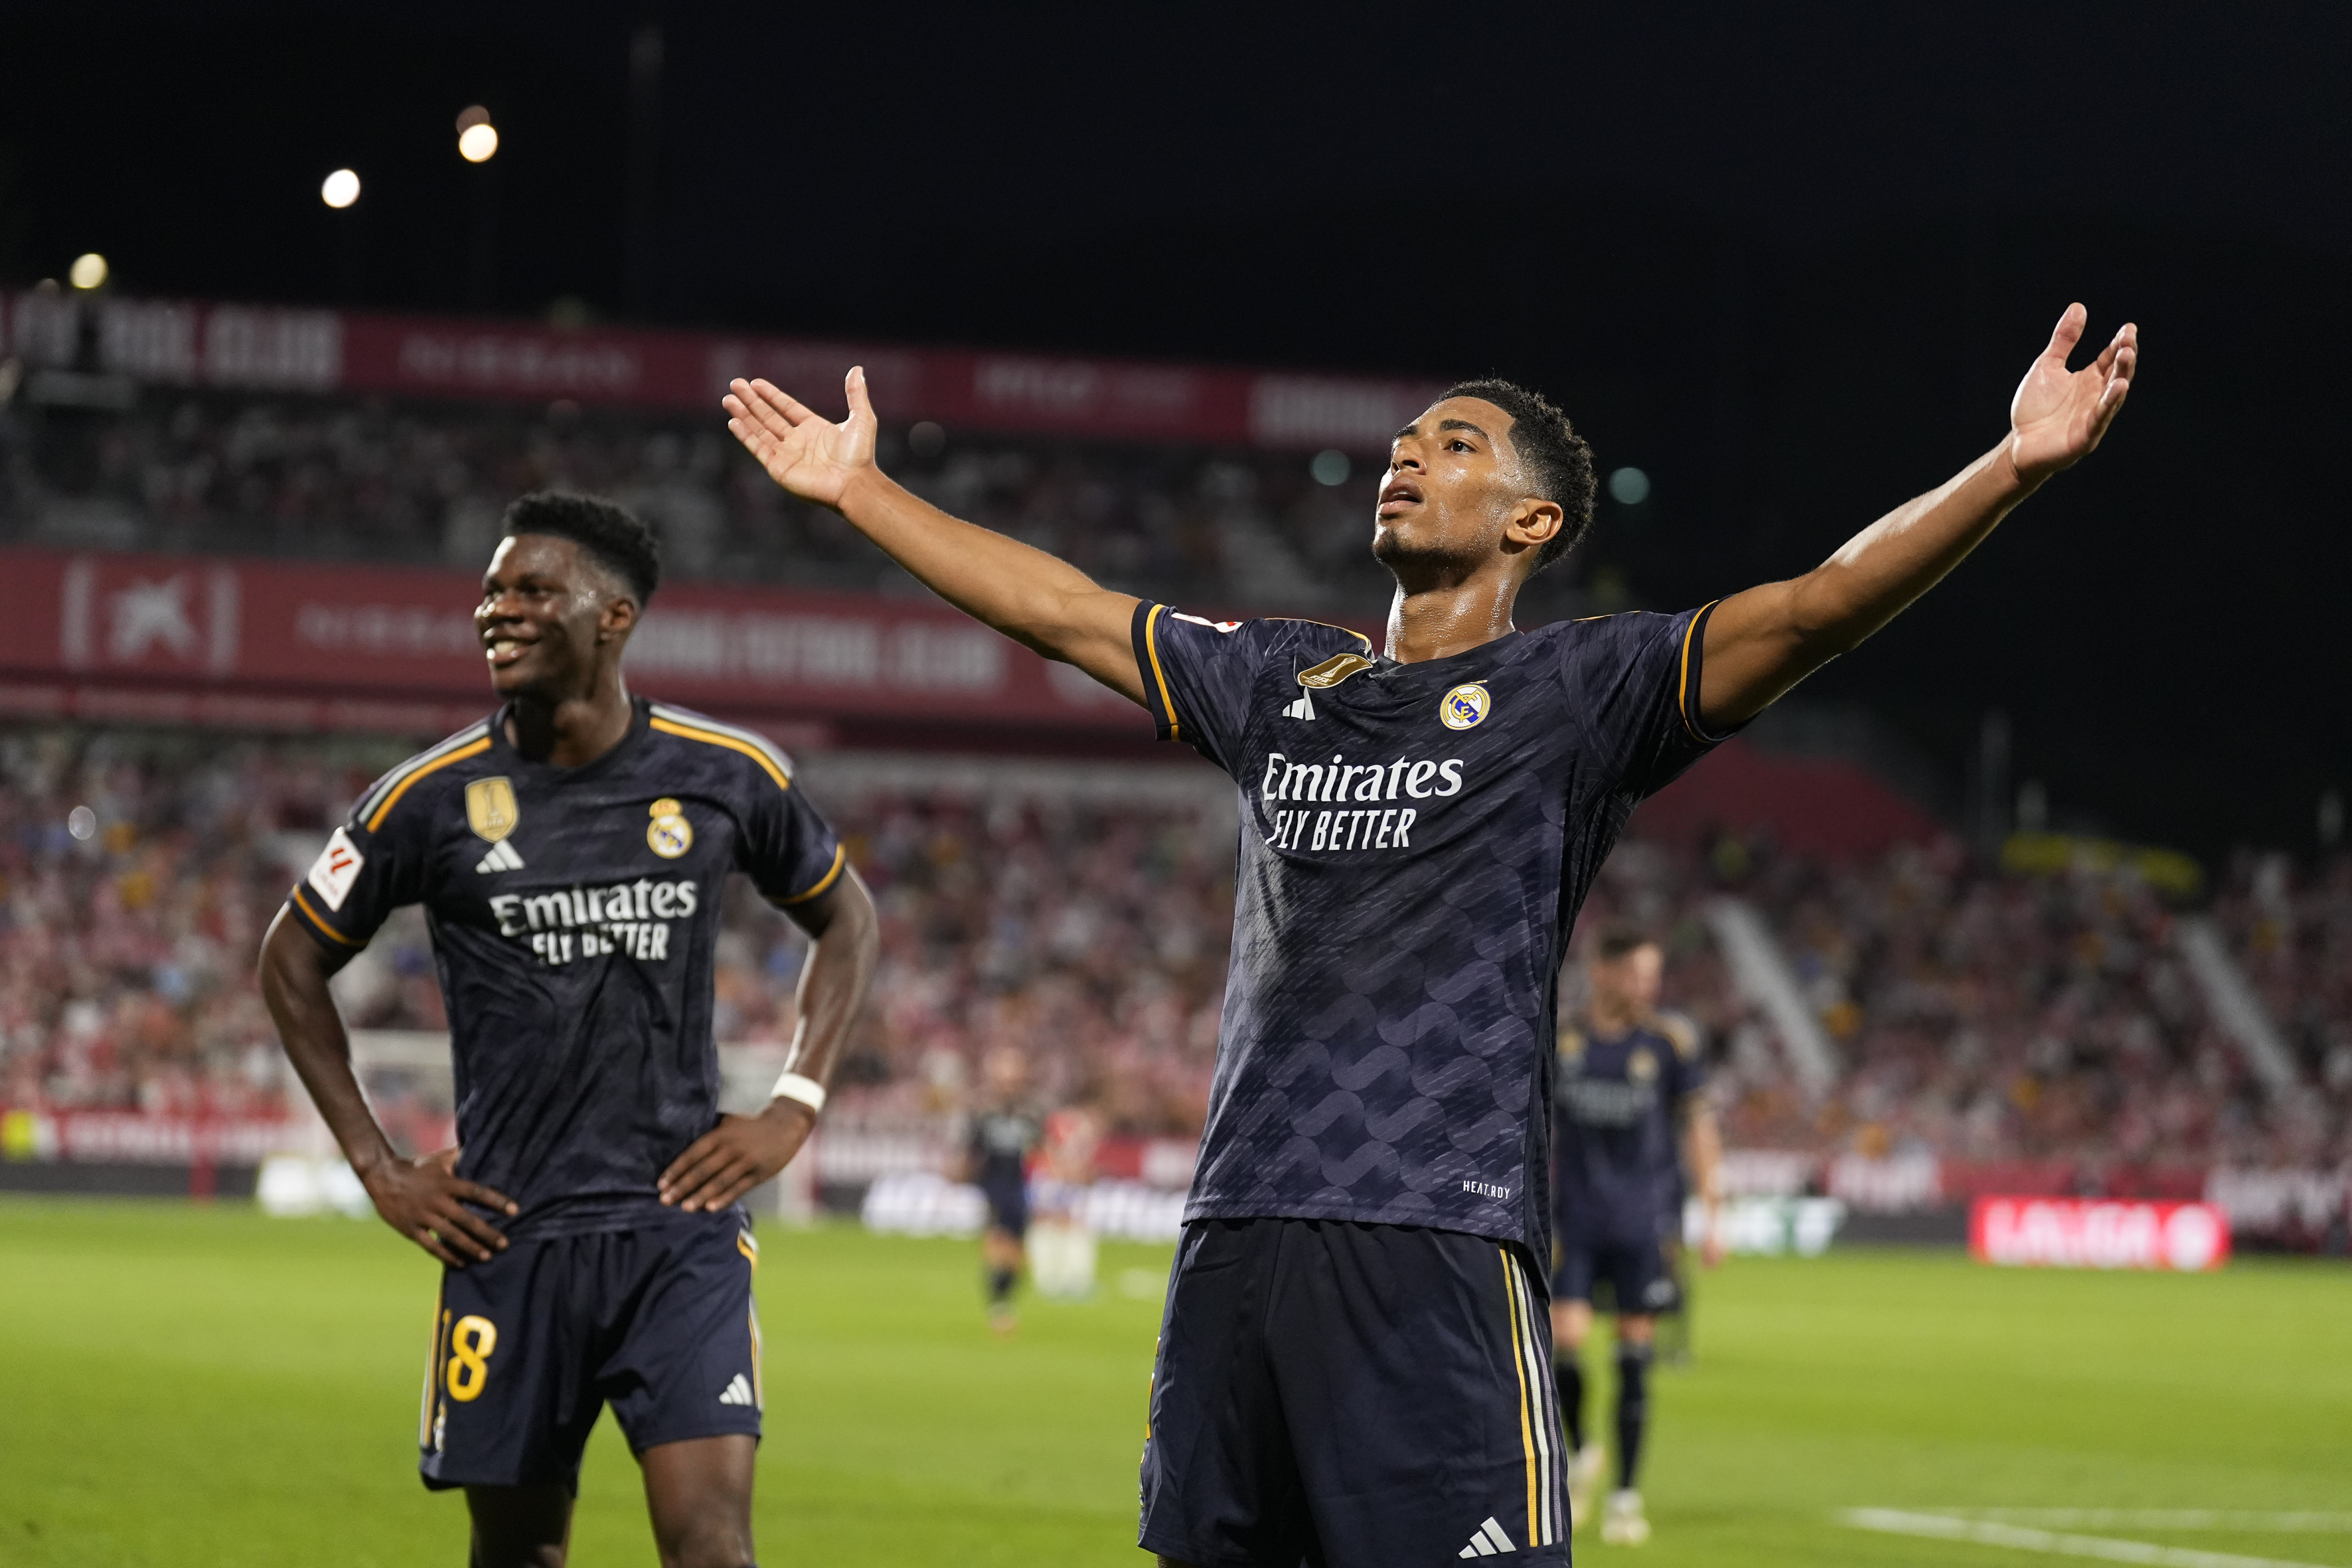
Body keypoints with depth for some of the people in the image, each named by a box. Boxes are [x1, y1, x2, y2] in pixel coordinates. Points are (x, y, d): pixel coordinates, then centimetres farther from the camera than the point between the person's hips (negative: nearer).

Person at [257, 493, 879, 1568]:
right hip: (507, 1232, 1)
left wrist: (794, 1108, 5)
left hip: (681, 1225, -1)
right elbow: (294, 961, 11)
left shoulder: (727, 777, -1)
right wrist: (376, 1167, 5)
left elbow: (845, 917, 17)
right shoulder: (433, 797, -2)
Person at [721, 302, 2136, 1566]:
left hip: (1437, 1241, -6)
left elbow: (1813, 610, -12)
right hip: (1237, 1232, 6)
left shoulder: (1569, 691, 1)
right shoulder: (1281, 684, 19)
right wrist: (858, 488, 33)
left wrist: (2015, 467, -26)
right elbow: (1058, 610, 29)